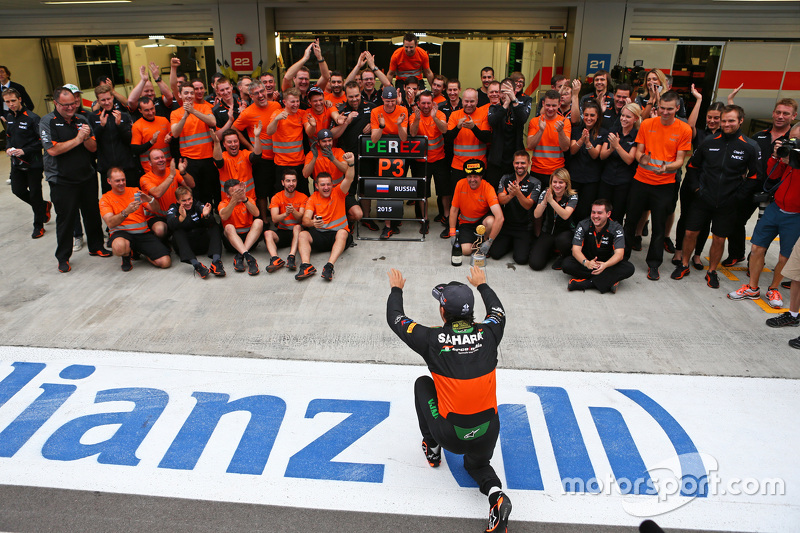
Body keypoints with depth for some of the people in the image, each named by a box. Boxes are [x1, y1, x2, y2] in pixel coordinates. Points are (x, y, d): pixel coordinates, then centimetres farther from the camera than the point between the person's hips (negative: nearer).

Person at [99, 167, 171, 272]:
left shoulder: (135, 191, 12)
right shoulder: (105, 199, 5)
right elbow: (110, 224, -12)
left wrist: (149, 200, -19)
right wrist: (126, 212, -29)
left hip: (143, 232, 3)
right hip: (121, 232, -2)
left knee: (165, 262, -16)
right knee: (119, 247, -42)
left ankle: (141, 251, 17)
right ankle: (126, 257, -1)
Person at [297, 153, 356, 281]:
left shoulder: (338, 192, 5)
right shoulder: (312, 199, 7)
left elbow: (349, 179, -14)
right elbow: (305, 219, -5)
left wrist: (351, 164, -34)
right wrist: (312, 222, -30)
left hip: (338, 233, -2)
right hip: (320, 235, 2)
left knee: (342, 233, -35)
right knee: (303, 235, -24)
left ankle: (329, 266, -49)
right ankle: (306, 266, -44)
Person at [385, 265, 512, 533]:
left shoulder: (433, 339, -14)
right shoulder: (488, 333, -7)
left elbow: (395, 319, 3)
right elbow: (498, 310, 19)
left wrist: (396, 289, 21)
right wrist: (482, 285, 35)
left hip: (451, 435, -3)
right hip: (488, 432, 3)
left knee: (422, 382, 21)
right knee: (476, 464, 35)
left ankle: (432, 448, 31)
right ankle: (495, 493, 2)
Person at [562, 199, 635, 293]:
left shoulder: (616, 228, -13)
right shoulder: (583, 225, -11)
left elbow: (619, 254, -22)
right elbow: (576, 250, -18)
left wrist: (605, 265, -45)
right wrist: (586, 263, -41)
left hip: (607, 263, 0)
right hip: (588, 260, 0)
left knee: (629, 268, -29)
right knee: (566, 264, -29)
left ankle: (585, 283, -37)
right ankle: (609, 281, -31)